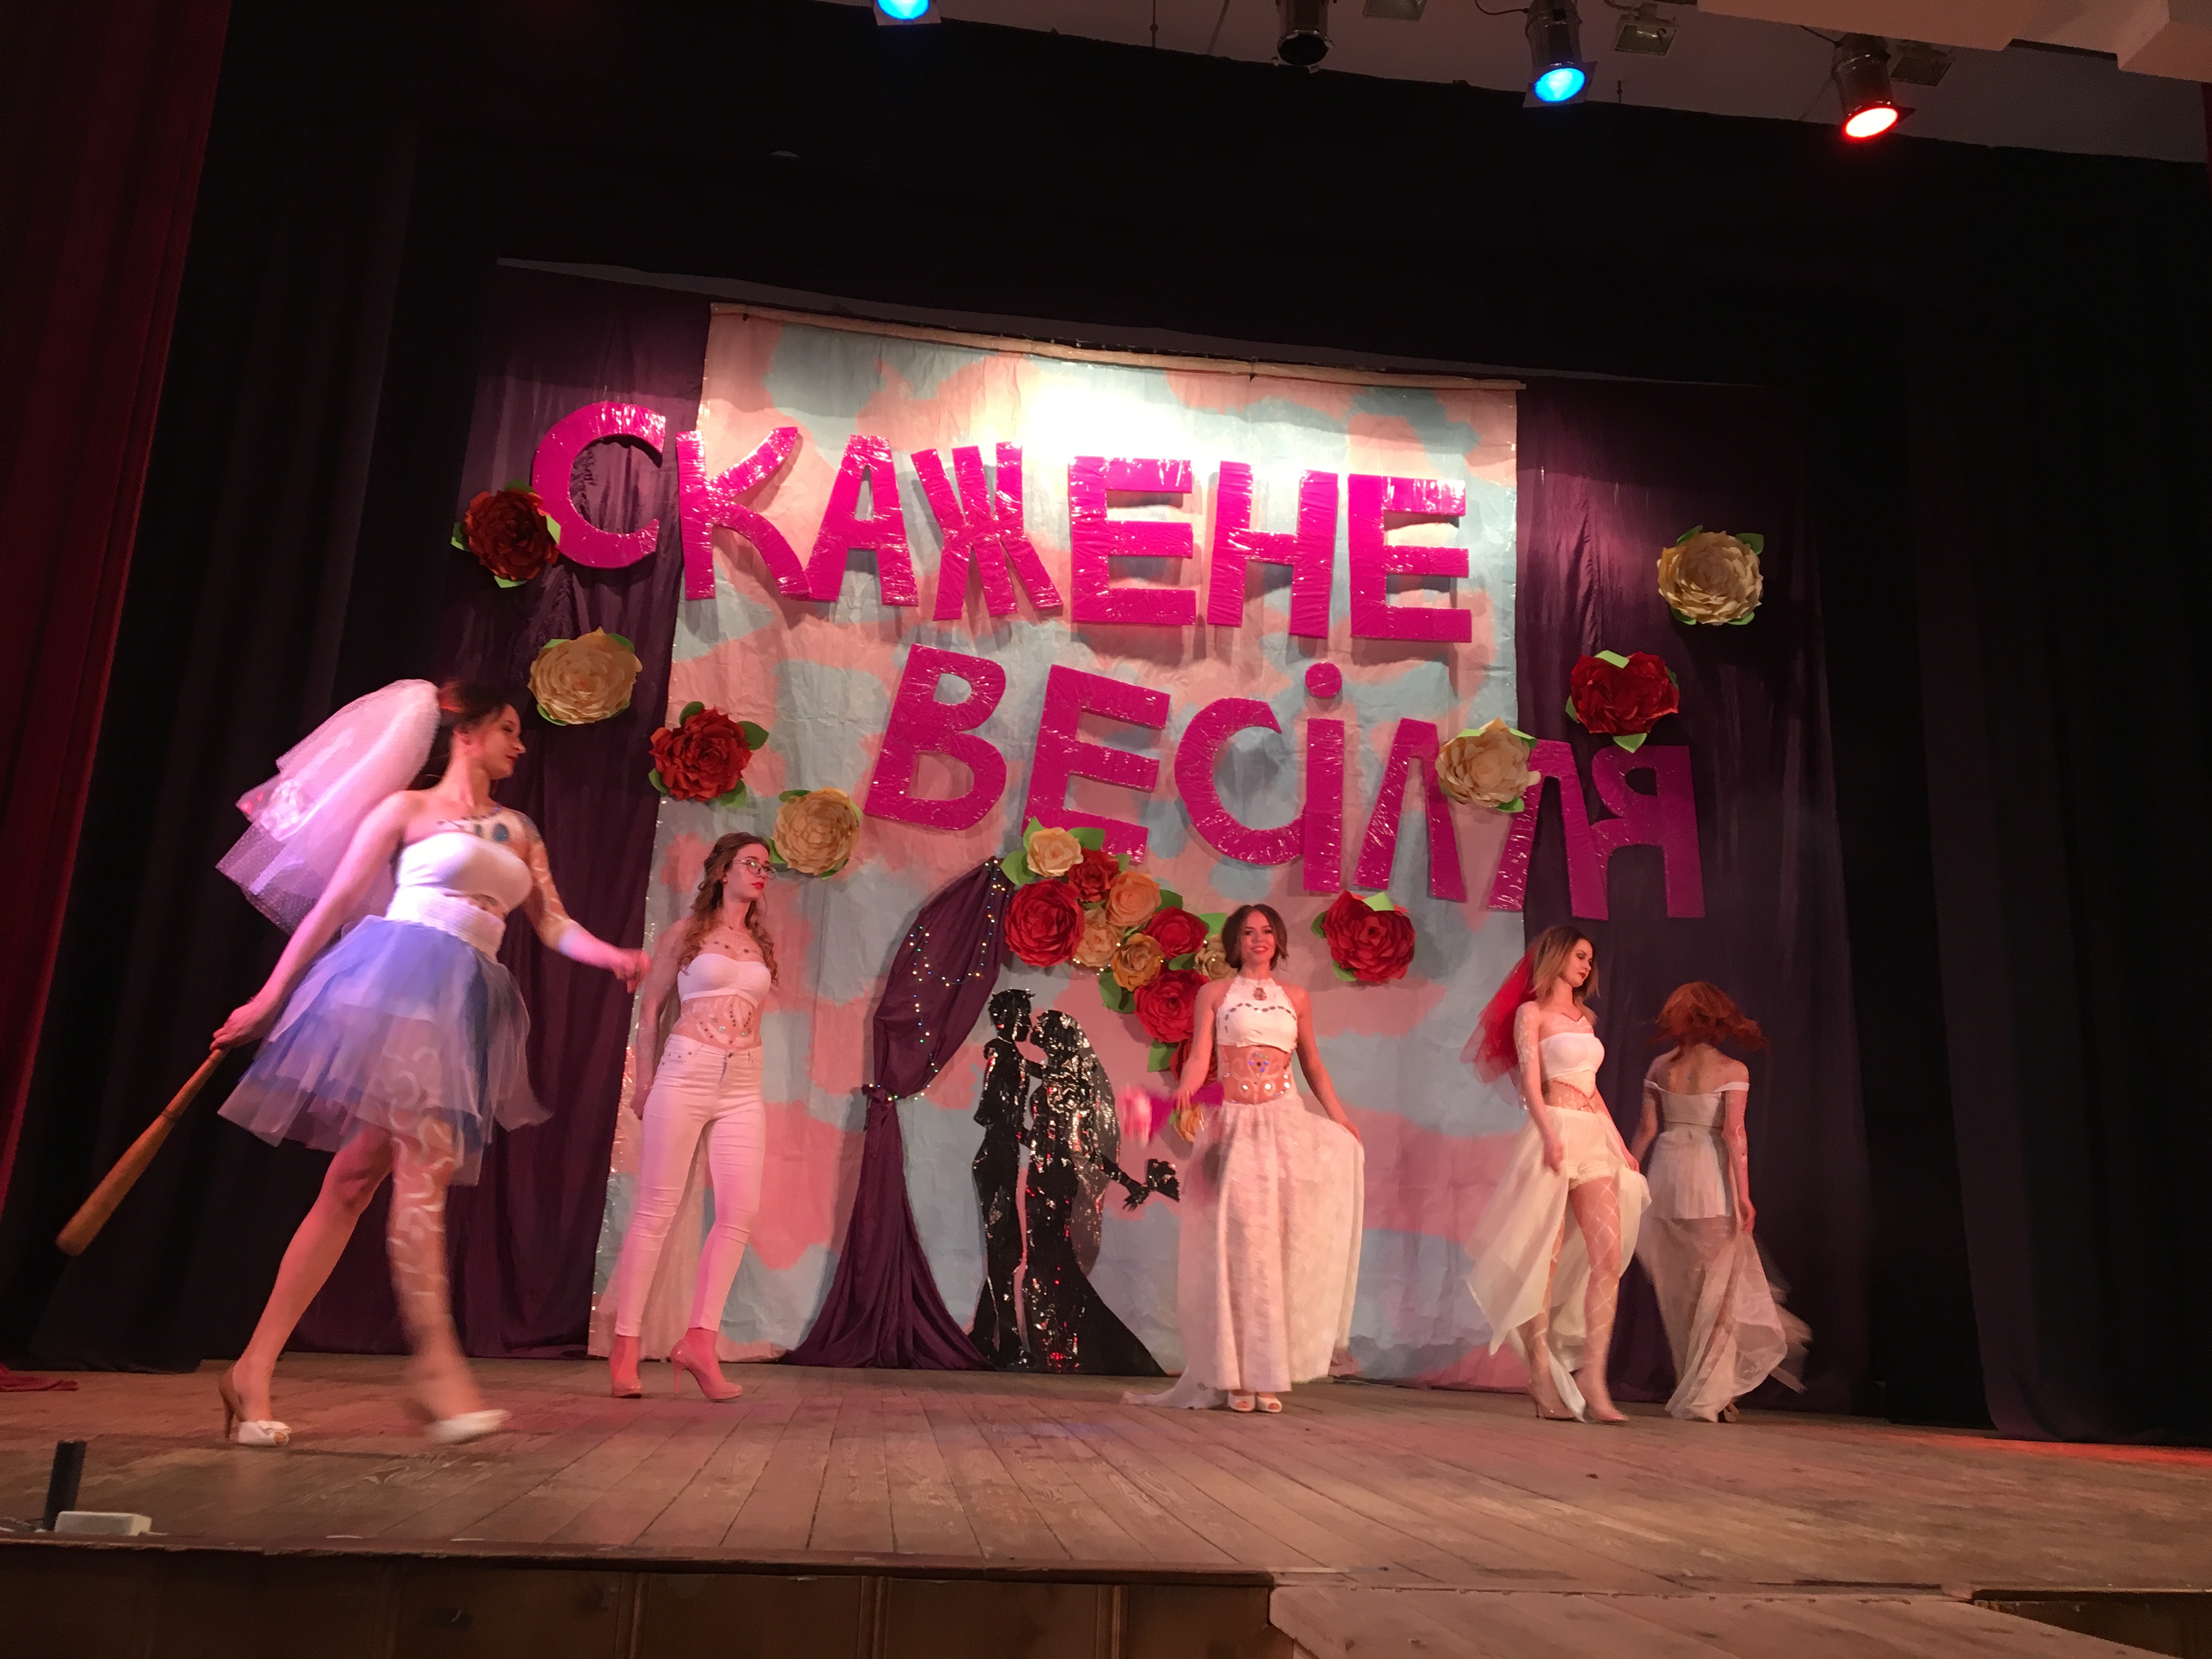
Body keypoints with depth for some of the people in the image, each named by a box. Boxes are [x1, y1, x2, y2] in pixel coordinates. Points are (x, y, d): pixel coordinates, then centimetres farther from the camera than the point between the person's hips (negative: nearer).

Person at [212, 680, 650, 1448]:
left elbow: (552, 922, 15)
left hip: (464, 1008, 5)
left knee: (358, 1178, 1)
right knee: (423, 1167, -16)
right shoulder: (407, 808, 6)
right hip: (397, 982, -5)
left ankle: (255, 1369, 4)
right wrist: (270, 997, 3)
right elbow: (332, 904, 5)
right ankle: (436, 1362, -16)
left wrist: (613, 956, -4)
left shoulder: (519, 830, 22)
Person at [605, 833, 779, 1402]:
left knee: (740, 1212, -8)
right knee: (656, 1209, -3)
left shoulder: (762, 944, 16)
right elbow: (650, 1007, 6)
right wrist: (644, 1081, 0)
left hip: (743, 1085, 5)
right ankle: (624, 1347, 2)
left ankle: (700, 1339, -4)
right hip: (686, 1072, -4)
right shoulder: (685, 934, 4)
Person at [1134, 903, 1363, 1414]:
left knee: (1281, 1242, -2)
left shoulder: (1296, 998, 14)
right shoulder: (1214, 994, 7)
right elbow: (1199, 1056, -3)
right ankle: (1236, 1376, -1)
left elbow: (1313, 1065, 18)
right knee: (1238, 1243, -6)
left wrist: (1341, 1121, 10)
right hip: (1233, 1124, -2)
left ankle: (1268, 1375, 4)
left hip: (1286, 1123, 2)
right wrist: (1185, 1091, -23)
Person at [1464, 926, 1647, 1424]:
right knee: (1545, 1259, -4)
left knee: (1608, 1255, -7)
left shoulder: (1585, 1017, 22)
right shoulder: (1532, 1012, 2)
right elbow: (1530, 1079, -8)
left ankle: (1592, 1377, -8)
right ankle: (1543, 1377, 1)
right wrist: (1550, 1135, -21)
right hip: (1556, 1132, -7)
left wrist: (1620, 1143, 18)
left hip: (1595, 1137, 7)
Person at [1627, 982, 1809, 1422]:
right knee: (1717, 1285, 5)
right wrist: (1743, 1194, -12)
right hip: (1710, 1176, -4)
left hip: (1667, 1172, 4)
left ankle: (1692, 1388, 24)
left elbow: (1647, 1129, 5)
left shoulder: (1660, 1067, 5)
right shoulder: (1732, 1071, -5)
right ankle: (1704, 1395, 4)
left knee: (1677, 1287, 14)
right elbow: (1733, 1133, -12)